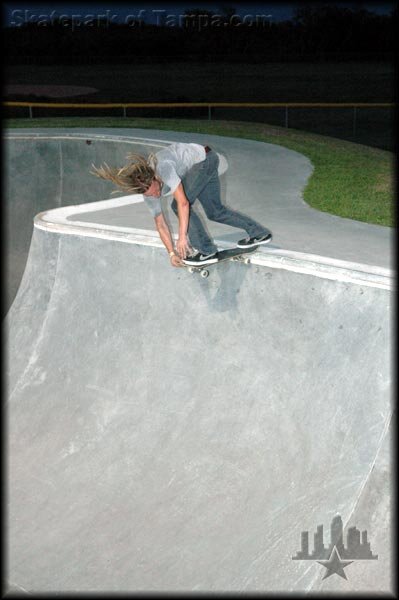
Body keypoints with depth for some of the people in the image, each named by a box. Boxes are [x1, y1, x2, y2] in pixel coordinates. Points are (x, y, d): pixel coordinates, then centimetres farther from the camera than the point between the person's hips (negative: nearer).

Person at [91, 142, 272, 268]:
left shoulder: (162, 166, -35)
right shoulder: (147, 191, -10)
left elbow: (183, 202, -39)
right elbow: (160, 223, -4)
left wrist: (182, 237, -37)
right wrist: (172, 253, -6)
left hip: (206, 158, -8)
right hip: (198, 168, 8)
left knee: (177, 205, -19)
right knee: (215, 212, 10)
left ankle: (207, 251, -15)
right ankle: (260, 233, 22)